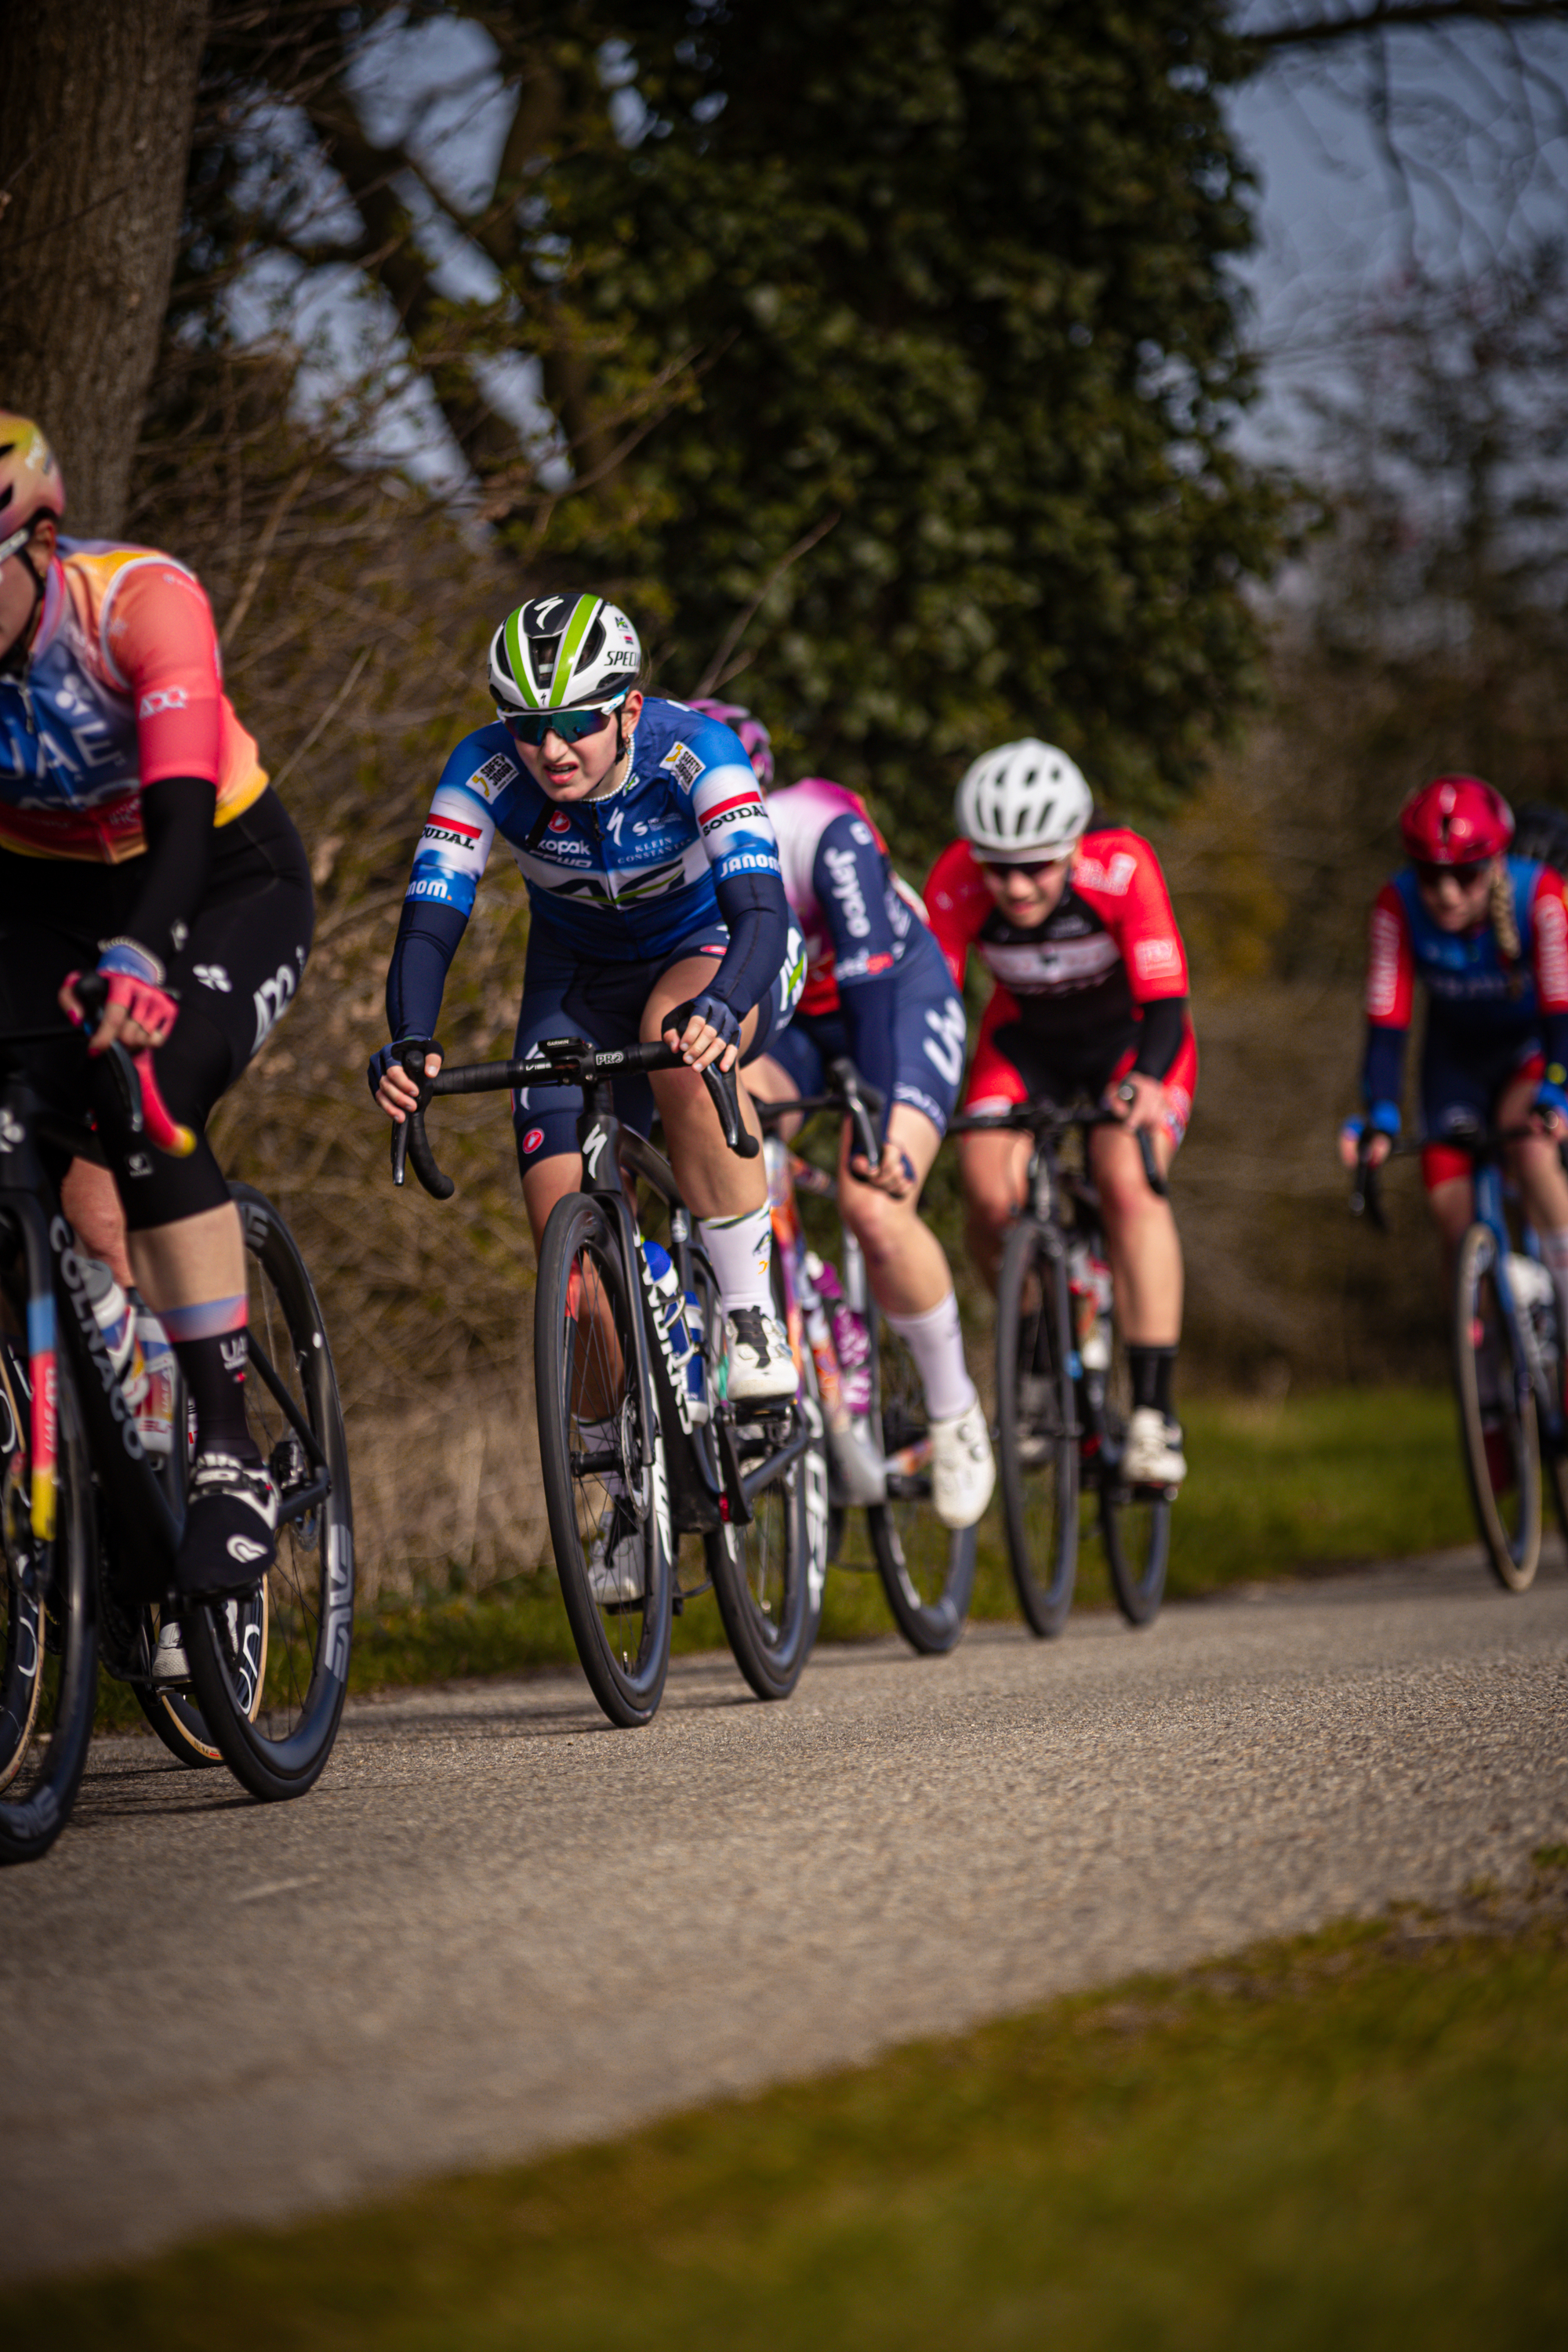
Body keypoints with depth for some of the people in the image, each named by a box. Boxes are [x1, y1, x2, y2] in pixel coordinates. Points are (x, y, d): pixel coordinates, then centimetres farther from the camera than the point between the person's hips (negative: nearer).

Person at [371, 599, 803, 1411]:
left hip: (712, 950, -3)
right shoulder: (486, 770, -26)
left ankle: (752, 1315, -27)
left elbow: (760, 910, -42)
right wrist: (409, 1044, -50)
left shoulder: (692, 750, -32)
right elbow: (429, 923, -30)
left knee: (684, 1046, -39)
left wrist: (718, 1009, -63)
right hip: (582, 976, 3)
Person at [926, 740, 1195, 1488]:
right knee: (989, 1200, -17)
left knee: (1129, 1187, -27)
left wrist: (1143, 1083, -55)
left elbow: (1165, 1002, -36)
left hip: (1132, 1039, -3)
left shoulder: (1121, 867, -34)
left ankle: (1153, 1412, -24)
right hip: (1026, 1039, 3)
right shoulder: (956, 881, -28)